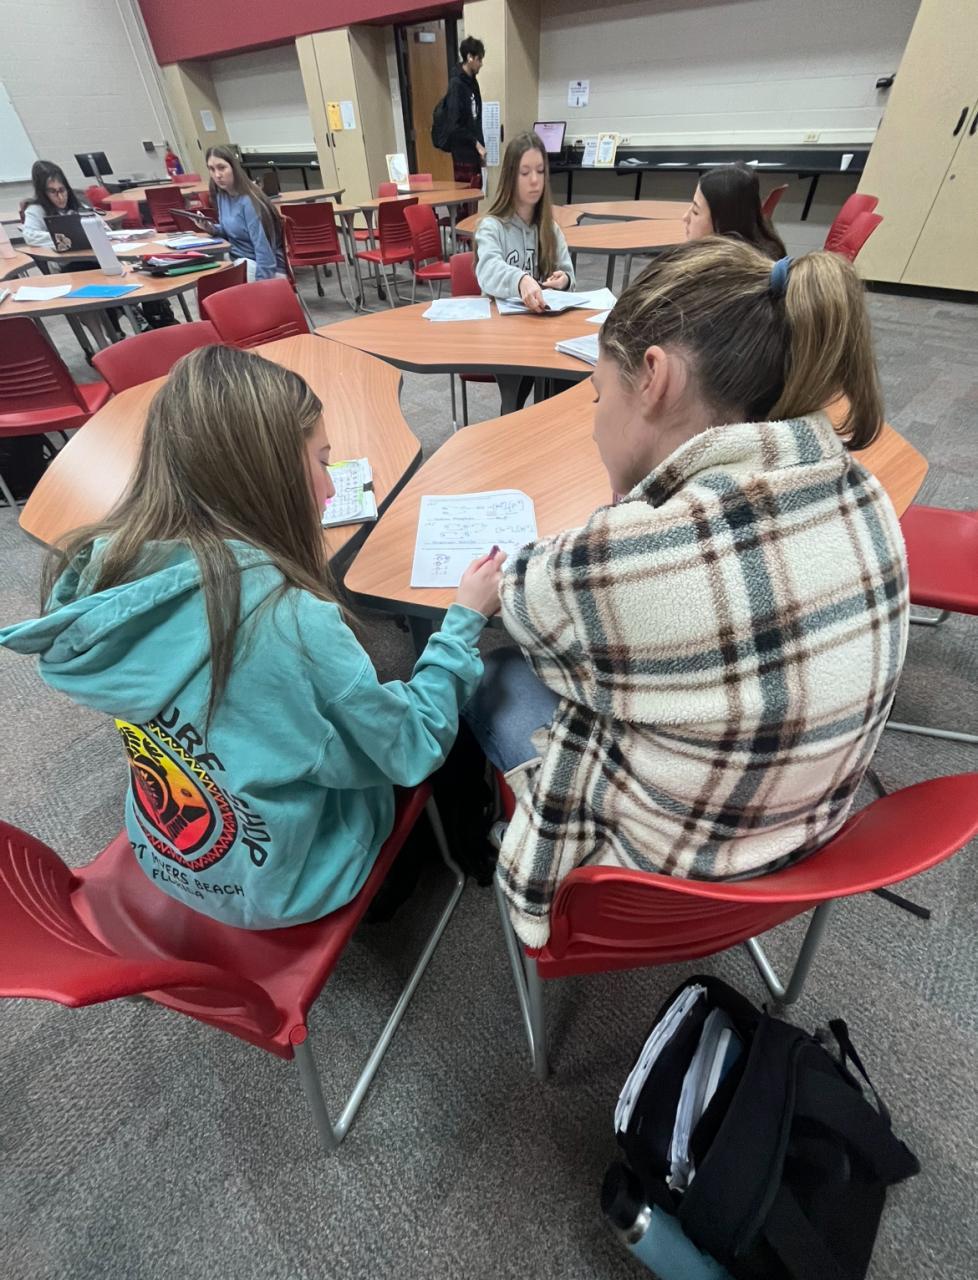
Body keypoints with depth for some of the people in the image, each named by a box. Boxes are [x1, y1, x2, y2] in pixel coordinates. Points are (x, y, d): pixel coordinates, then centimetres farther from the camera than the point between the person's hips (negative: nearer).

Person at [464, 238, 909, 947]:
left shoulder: (623, 560, -39)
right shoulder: (858, 490, -13)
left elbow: (522, 597, -15)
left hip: (668, 867, -6)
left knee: (487, 672, 14)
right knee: (538, 659, 19)